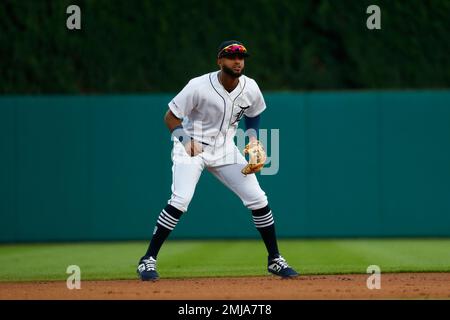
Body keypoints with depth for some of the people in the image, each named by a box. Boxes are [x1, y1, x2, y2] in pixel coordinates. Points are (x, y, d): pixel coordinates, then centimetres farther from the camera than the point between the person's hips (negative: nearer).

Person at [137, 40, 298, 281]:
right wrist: (186, 140, -28)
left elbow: (253, 115, 14)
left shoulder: (250, 89, -7)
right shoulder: (199, 87, -22)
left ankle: (274, 259, 13)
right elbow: (171, 117, -14)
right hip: (191, 146, -4)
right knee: (180, 200, -24)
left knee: (258, 199, -3)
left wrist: (252, 138, -3)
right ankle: (148, 259, -13)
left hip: (225, 149, 5)